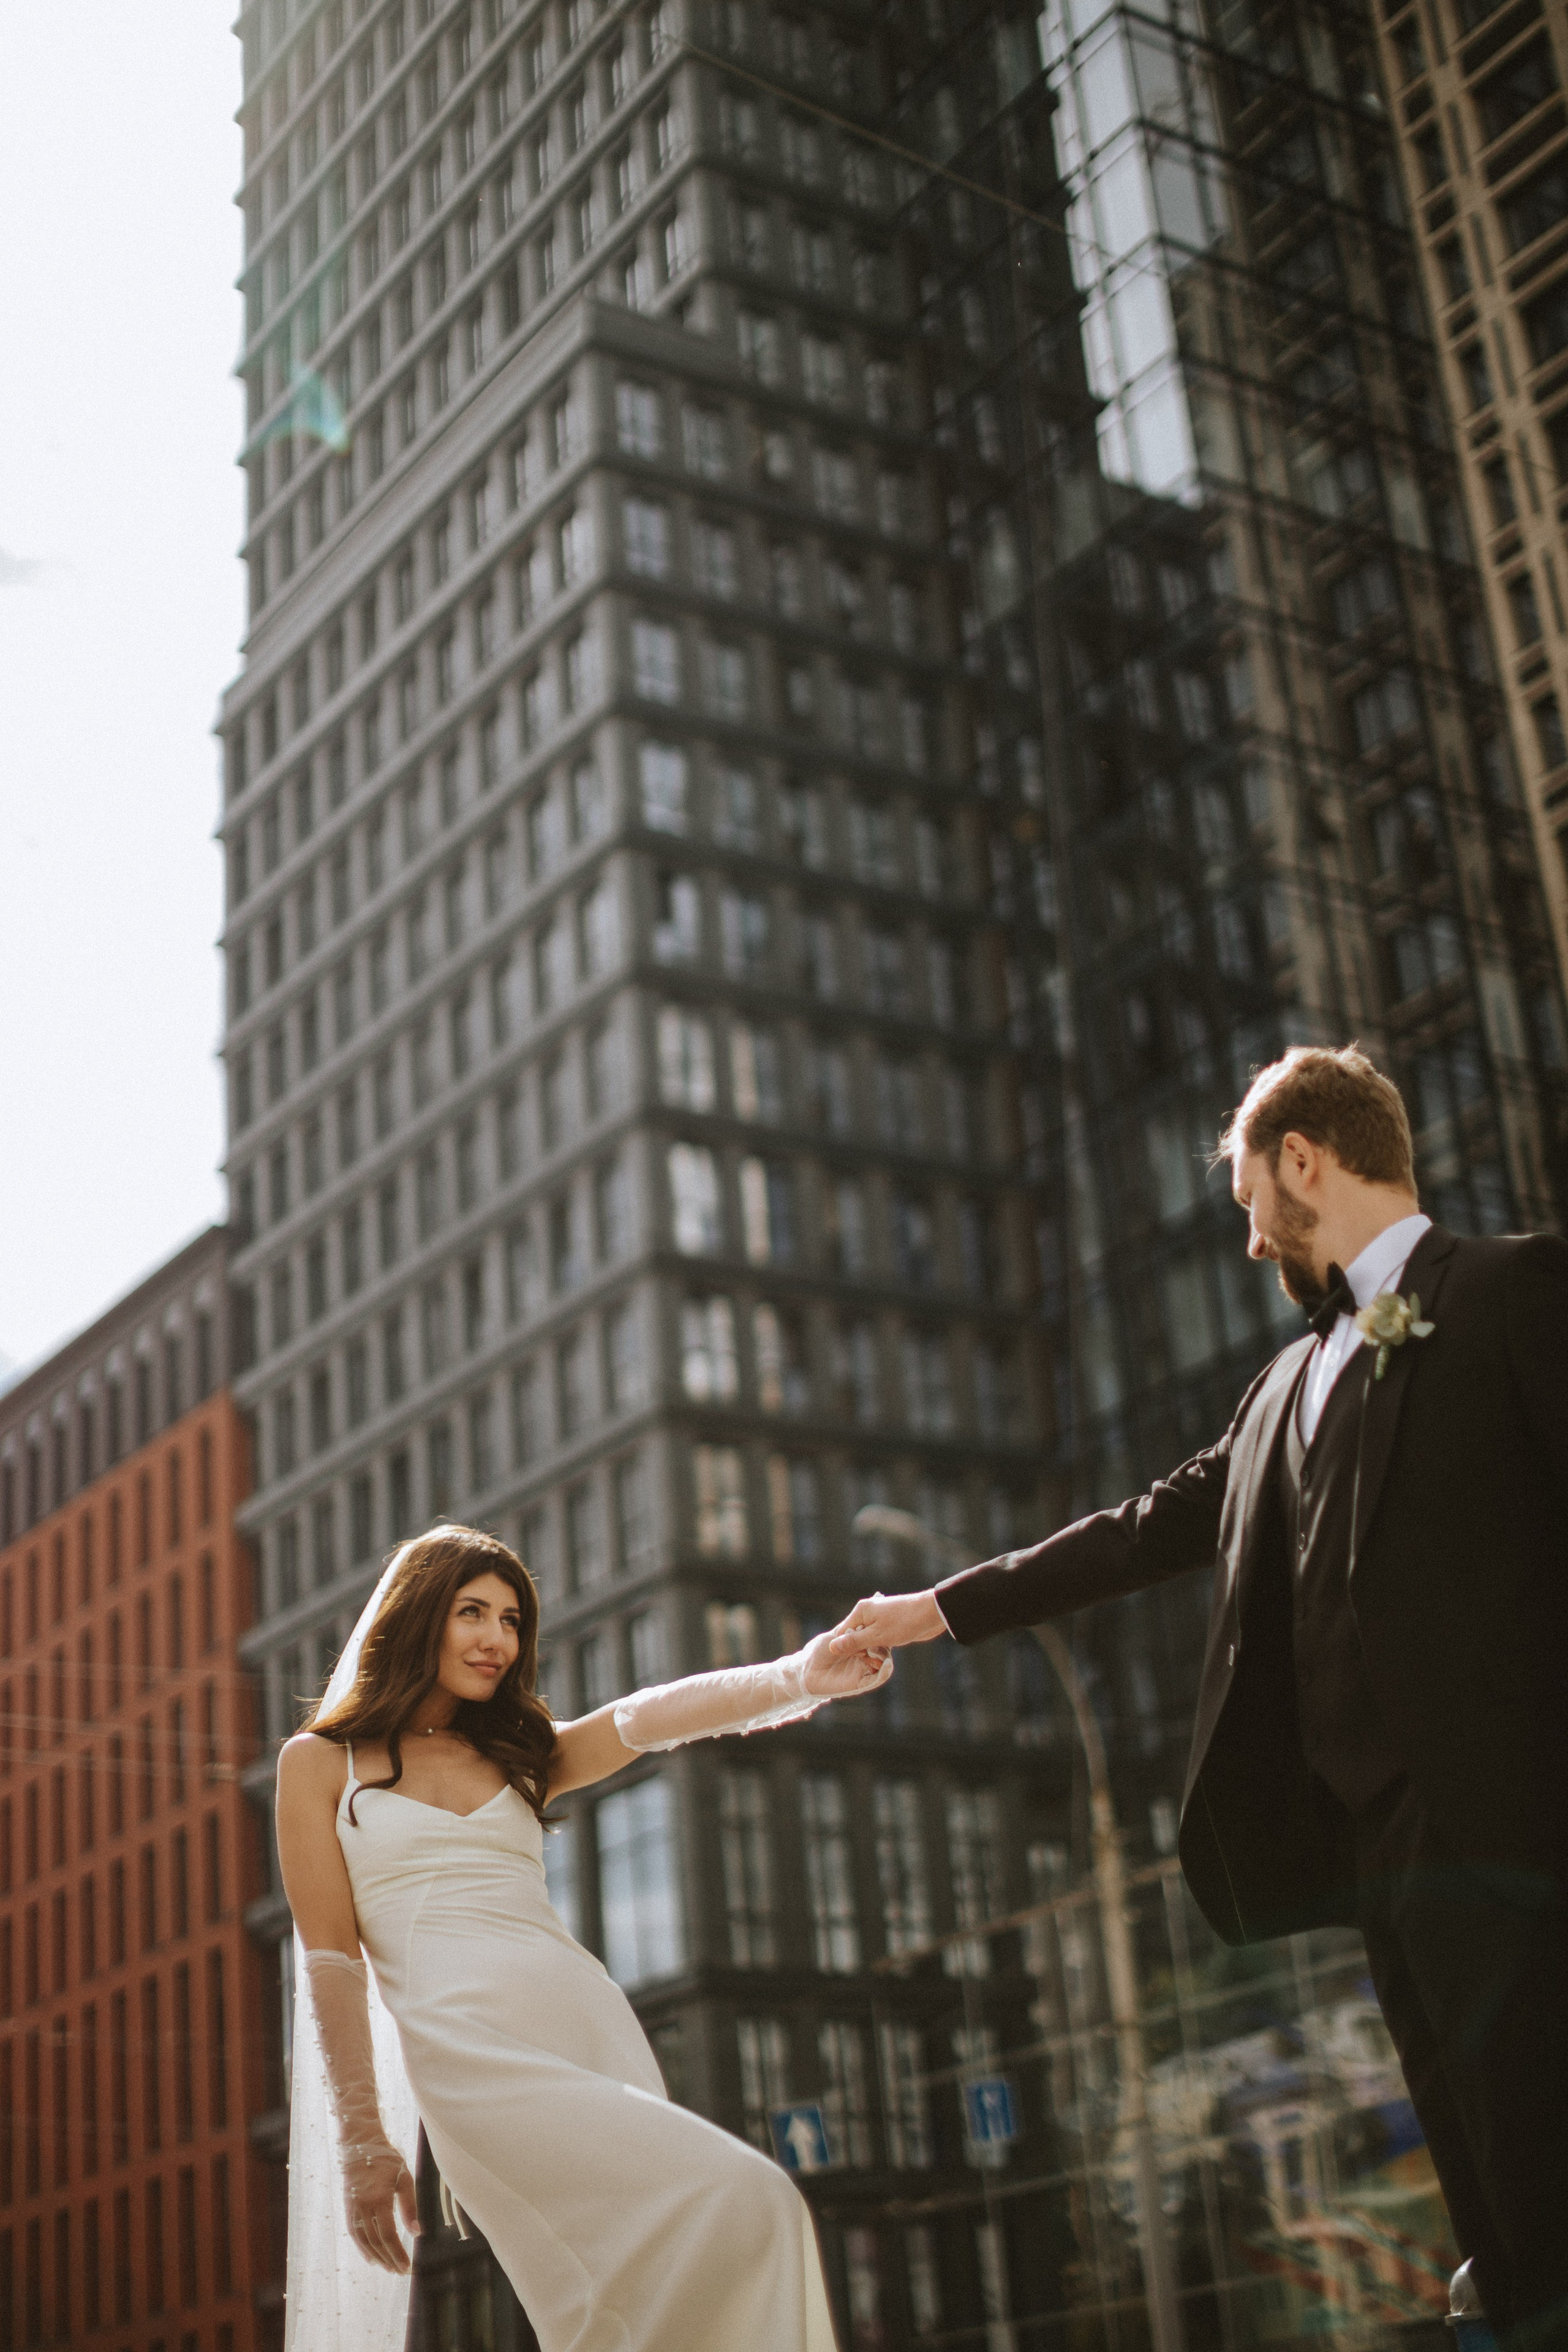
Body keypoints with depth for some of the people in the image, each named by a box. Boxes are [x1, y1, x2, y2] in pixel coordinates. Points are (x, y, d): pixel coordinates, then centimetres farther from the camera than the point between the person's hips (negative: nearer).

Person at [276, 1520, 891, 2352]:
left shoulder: (520, 1752, 21)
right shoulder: (320, 1764, 10)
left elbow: (649, 1718, 2)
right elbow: (330, 1961, 3)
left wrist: (800, 1678, -15)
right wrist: (363, 2142, -4)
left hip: (596, 2029, 6)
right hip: (475, 2048, -5)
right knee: (742, 2203, -21)